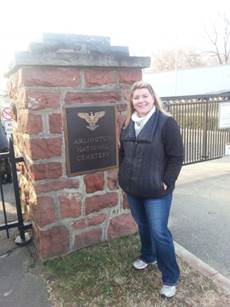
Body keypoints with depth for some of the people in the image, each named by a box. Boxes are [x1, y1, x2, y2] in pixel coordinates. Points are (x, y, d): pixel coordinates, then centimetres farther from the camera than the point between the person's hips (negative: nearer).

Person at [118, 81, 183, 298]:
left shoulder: (166, 122, -14)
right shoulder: (128, 123, 5)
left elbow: (177, 156, -13)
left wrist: (166, 182, -15)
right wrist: (123, 175, 10)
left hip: (156, 190, -6)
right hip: (132, 188, 6)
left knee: (159, 232, 2)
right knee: (142, 226, 23)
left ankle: (170, 278, 23)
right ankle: (148, 256, 48)